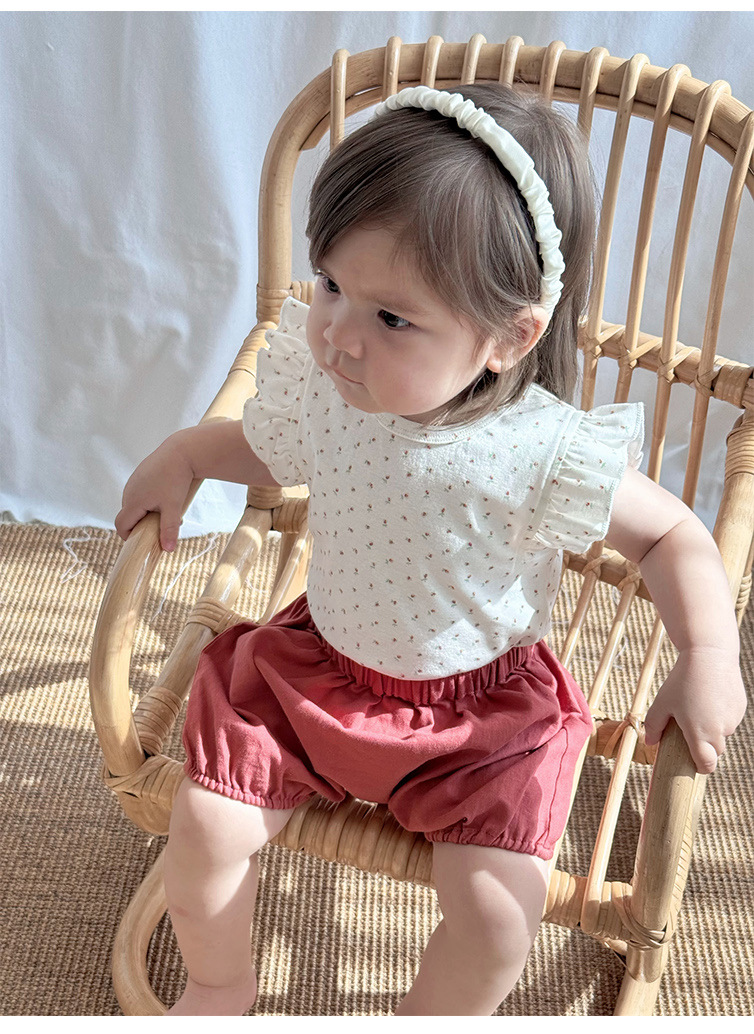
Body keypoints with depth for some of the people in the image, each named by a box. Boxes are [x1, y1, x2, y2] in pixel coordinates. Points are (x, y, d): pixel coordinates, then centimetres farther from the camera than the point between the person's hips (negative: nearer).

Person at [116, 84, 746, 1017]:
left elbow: (674, 536, -12)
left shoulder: (547, 455, -28)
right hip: (314, 669, 3)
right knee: (204, 826, -7)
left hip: (479, 711, -3)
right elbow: (266, 450, 11)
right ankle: (217, 983, 28)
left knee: (500, 915, -14)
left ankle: (436, 1016, 24)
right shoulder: (318, 385, -15)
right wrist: (182, 454, -5)